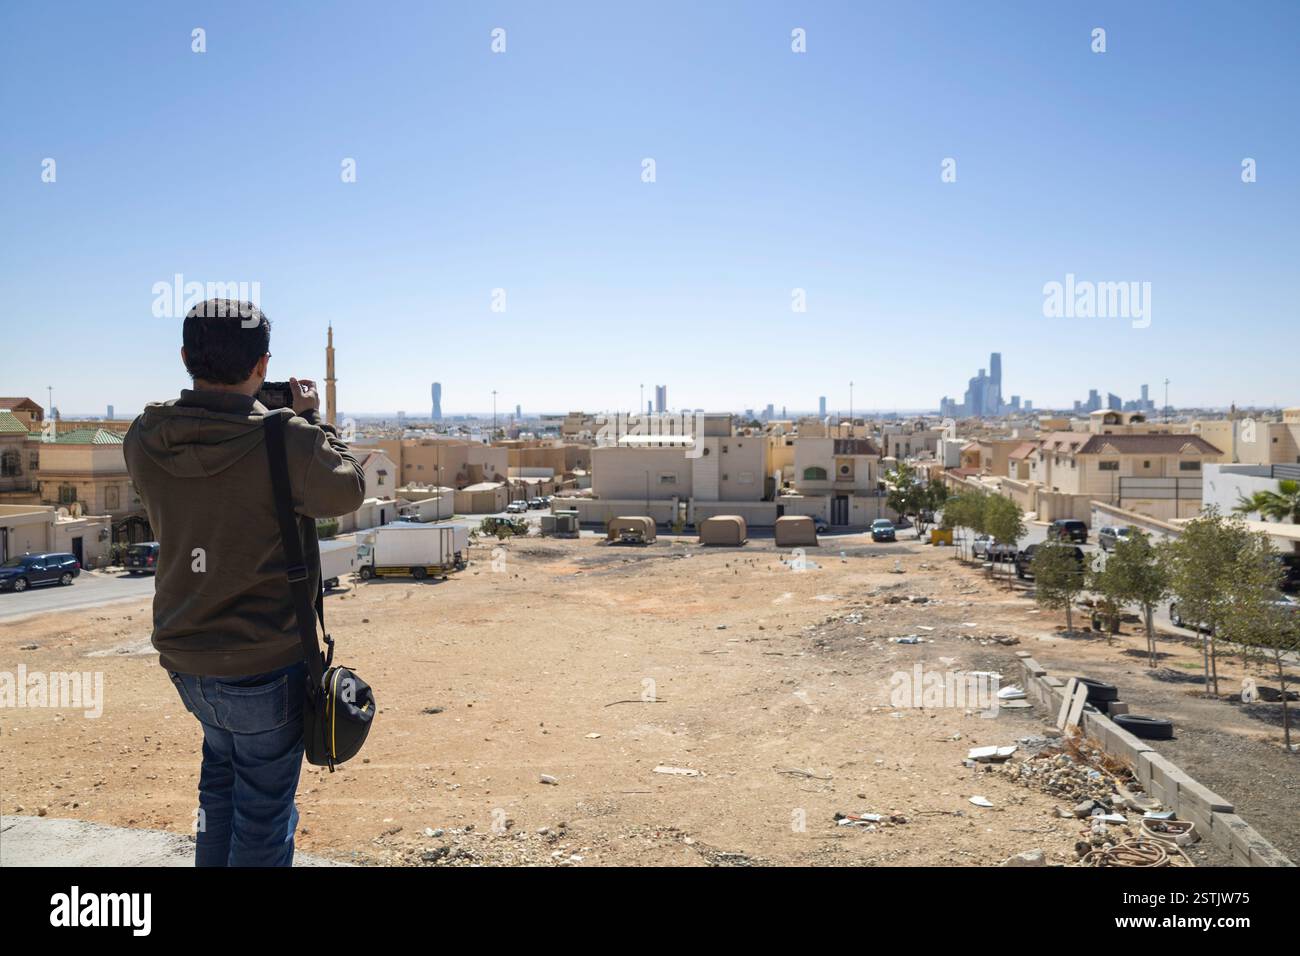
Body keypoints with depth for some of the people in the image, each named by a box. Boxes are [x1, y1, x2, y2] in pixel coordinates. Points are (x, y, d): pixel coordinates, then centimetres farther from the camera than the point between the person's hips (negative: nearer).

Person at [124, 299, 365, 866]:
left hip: (184, 658, 6)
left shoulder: (144, 440, -7)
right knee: (263, 811, 11)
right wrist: (310, 420, 7)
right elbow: (347, 490, -4)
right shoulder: (288, 441, -22)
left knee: (221, 770, 29)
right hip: (265, 668, -5)